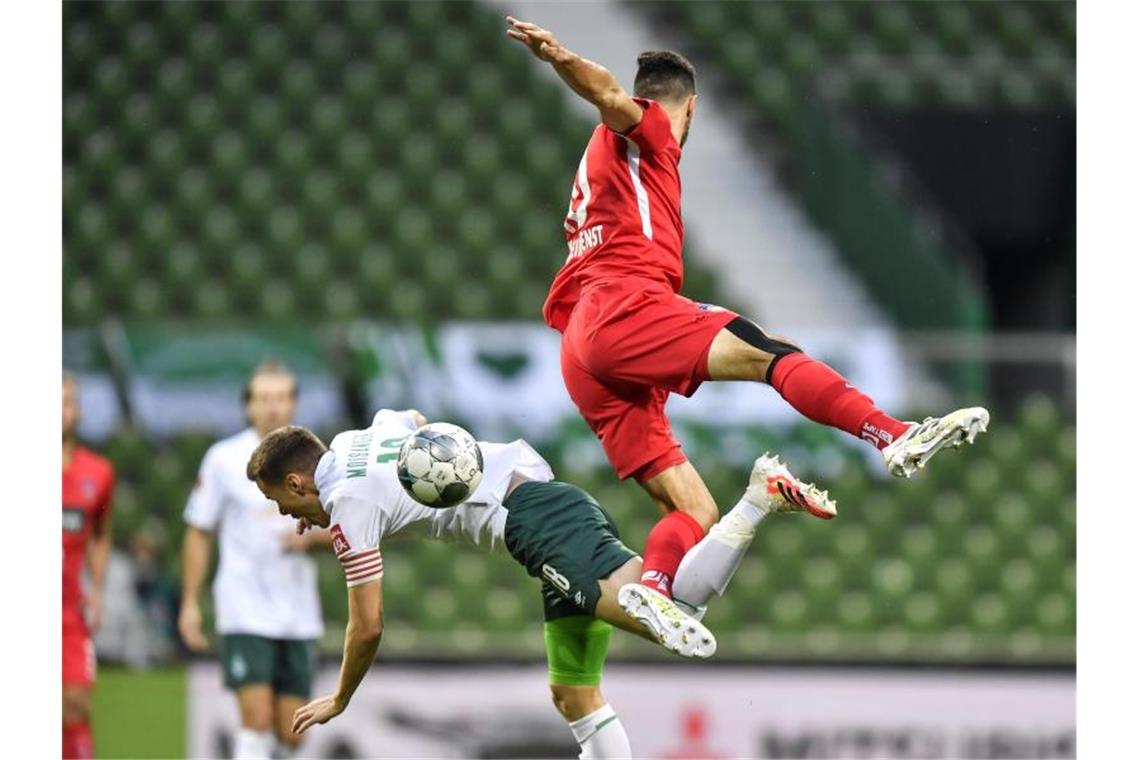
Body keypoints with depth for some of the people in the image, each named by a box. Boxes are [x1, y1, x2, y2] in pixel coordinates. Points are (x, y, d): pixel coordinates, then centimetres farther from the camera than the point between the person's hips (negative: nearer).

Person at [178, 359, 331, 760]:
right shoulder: (223, 459, -2)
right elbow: (198, 534, 4)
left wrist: (309, 537, -11)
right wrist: (190, 603, -1)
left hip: (299, 617, 4)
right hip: (245, 612, -3)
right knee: (258, 718, -17)